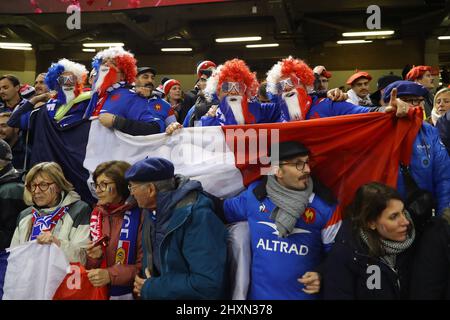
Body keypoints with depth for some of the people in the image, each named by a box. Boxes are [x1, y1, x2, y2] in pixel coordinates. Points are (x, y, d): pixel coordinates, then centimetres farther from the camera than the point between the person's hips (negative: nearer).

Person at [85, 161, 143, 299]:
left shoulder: (140, 216, -12)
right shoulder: (96, 215, 5)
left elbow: (145, 266, -11)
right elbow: (90, 266, 10)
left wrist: (111, 275, -19)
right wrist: (93, 258, -10)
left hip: (127, 293, -4)